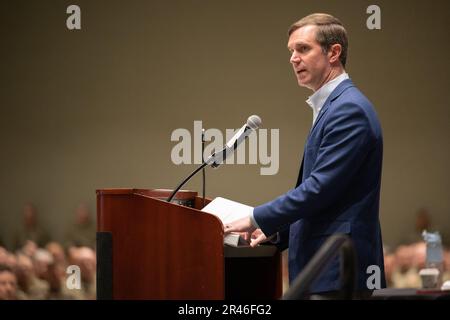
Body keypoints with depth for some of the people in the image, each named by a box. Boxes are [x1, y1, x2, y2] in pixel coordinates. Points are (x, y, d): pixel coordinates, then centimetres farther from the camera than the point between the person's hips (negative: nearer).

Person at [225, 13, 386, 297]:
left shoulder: (349, 109, -15)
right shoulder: (333, 105, 18)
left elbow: (320, 188, -20)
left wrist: (257, 219, -12)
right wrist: (276, 231, 12)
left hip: (338, 270, -10)